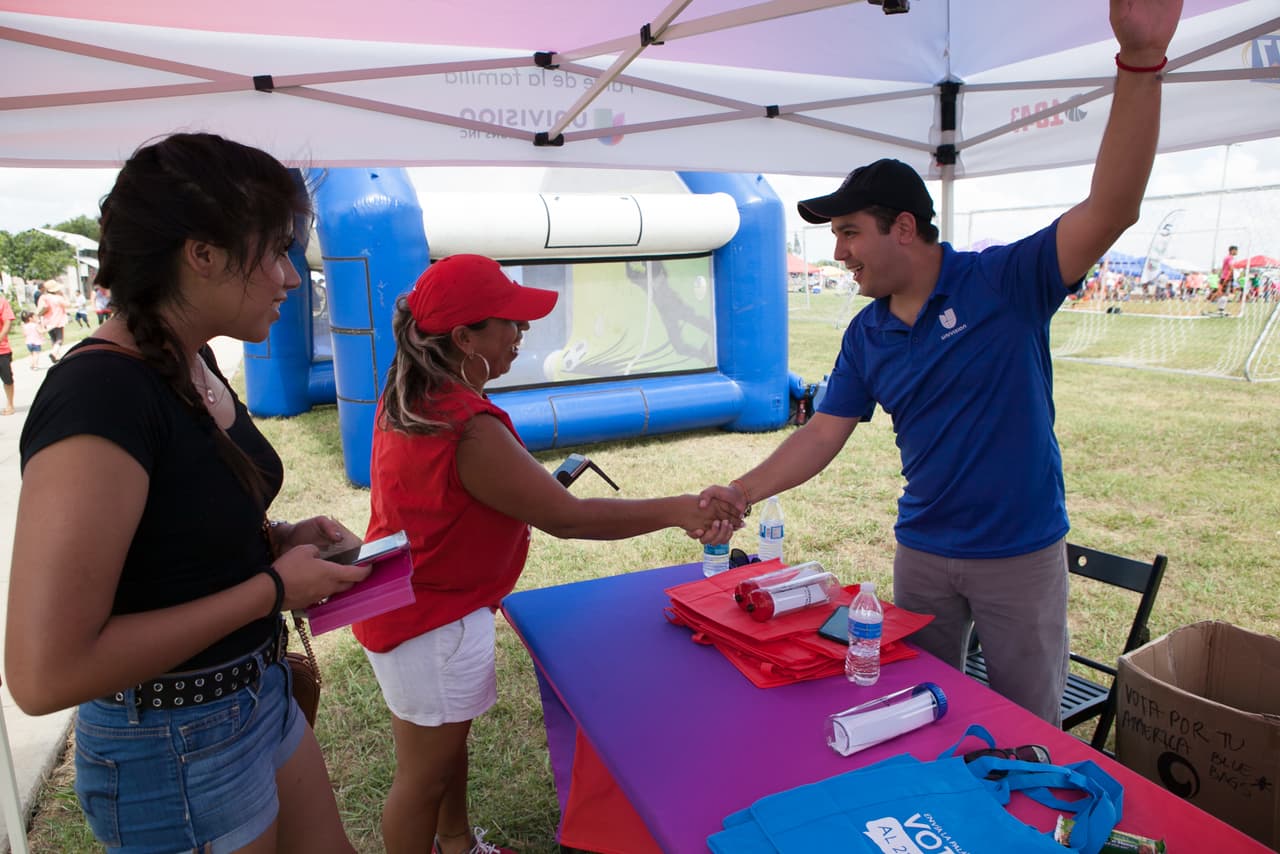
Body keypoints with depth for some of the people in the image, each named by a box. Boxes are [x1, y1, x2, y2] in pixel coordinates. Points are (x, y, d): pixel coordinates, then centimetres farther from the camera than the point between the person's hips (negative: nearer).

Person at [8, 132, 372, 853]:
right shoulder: (100, 395, -27)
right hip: (175, 747, -8)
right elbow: (46, 673, -29)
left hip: (261, 696, 8)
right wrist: (273, 588, -22)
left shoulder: (194, 363, 0)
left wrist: (282, 537, -3)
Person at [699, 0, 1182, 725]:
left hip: (1022, 554, -4)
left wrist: (1140, 63, -37)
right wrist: (742, 492, -8)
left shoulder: (1005, 283, -13)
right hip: (922, 553, 4)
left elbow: (1110, 209, -26)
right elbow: (824, 434, 0)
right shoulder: (866, 336, 0)